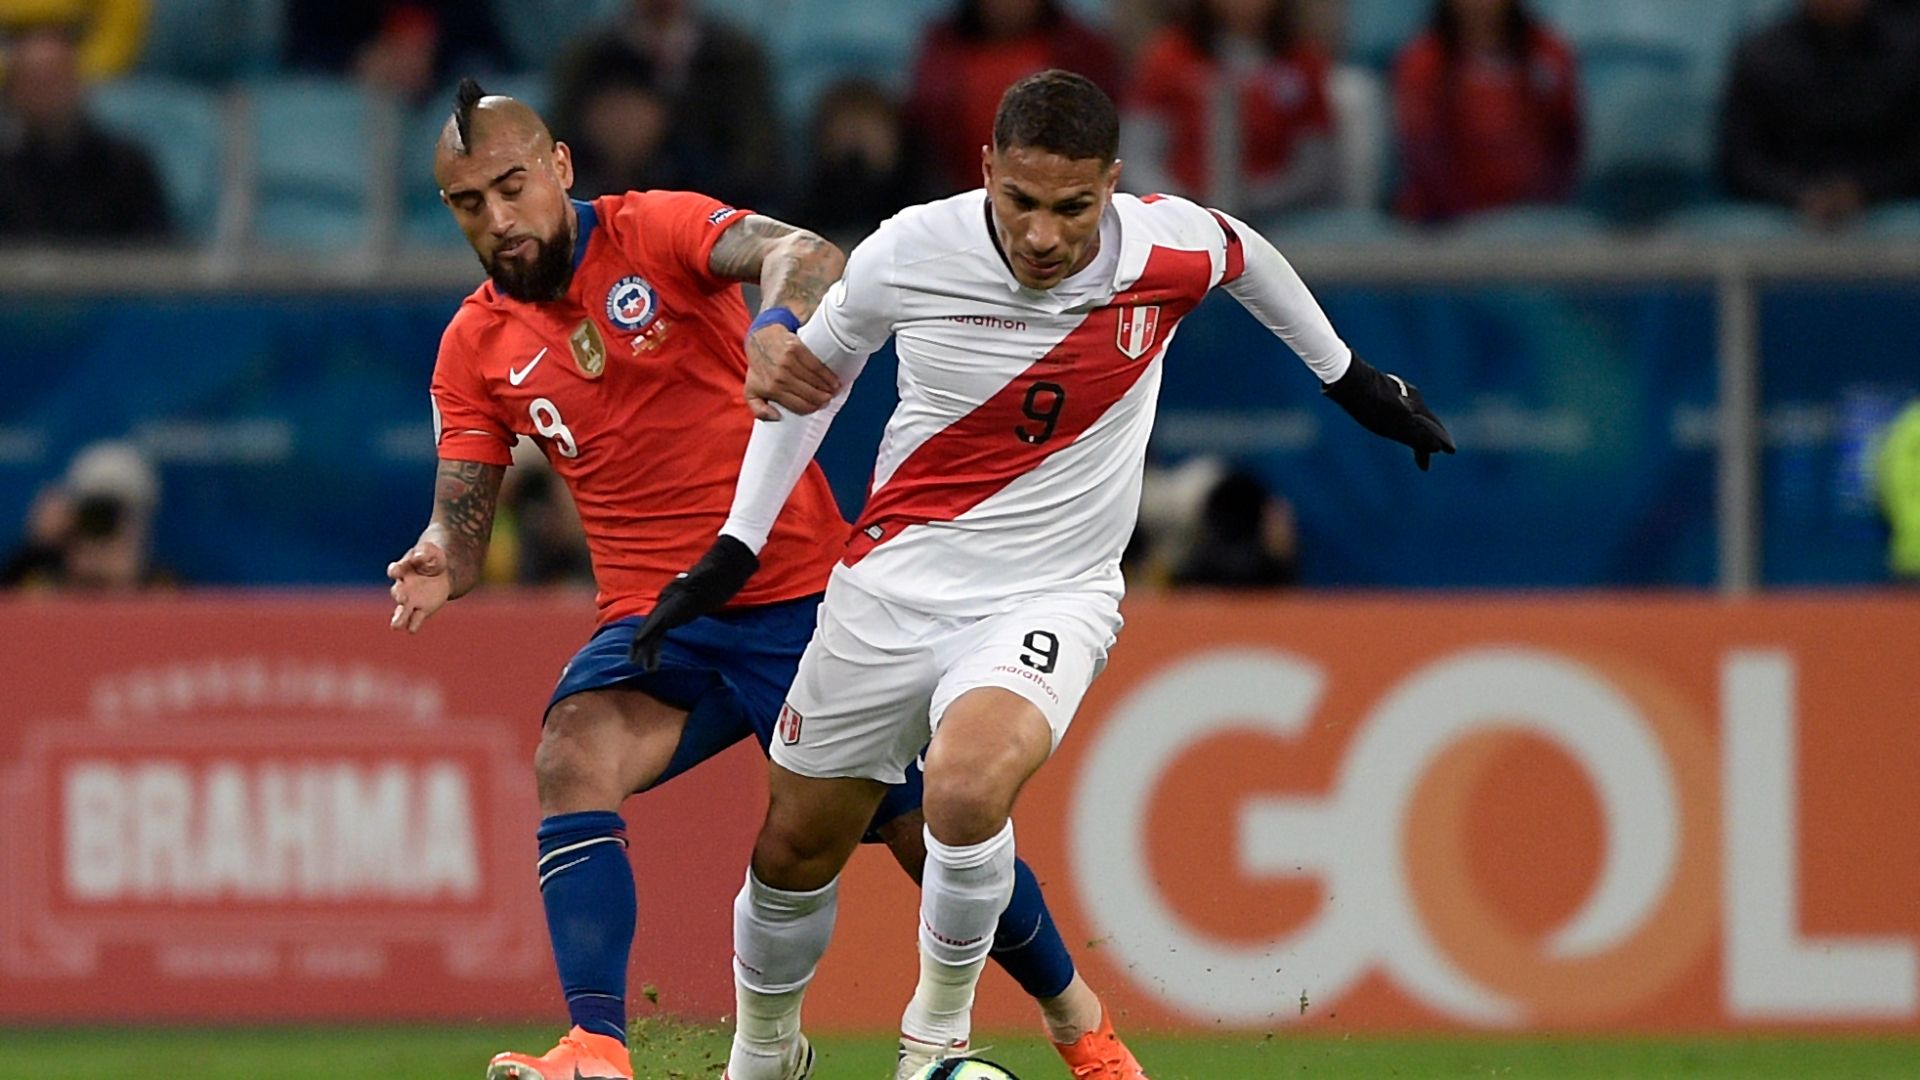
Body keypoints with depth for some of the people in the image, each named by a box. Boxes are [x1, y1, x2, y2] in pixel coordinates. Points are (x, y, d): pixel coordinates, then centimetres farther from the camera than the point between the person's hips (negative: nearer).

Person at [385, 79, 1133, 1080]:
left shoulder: (655, 229, -7)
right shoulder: (475, 347, 4)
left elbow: (803, 256, -26)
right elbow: (461, 518, 6)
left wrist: (778, 322, -51)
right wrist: (437, 564, -19)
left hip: (805, 593, -2)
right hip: (657, 621, 2)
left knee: (930, 835, 3)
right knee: (572, 761, -29)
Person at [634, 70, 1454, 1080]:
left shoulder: (1170, 248, -14)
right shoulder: (907, 255, -14)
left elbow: (1244, 255, 13)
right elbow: (813, 368, 7)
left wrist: (1349, 375, 27)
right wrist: (732, 549, 6)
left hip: (1049, 598, -2)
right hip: (894, 579, 2)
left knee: (967, 788, -32)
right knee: (795, 847, 8)